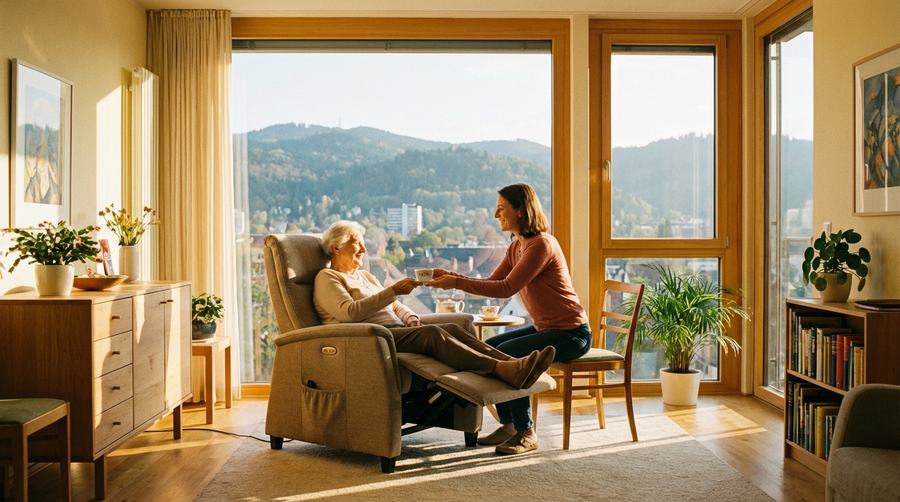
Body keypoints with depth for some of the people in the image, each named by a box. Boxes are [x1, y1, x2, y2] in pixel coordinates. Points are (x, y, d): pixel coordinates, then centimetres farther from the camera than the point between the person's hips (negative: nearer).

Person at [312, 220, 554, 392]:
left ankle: (513, 364, -39)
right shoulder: (327, 278, 4)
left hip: (396, 332, 8)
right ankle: (503, 370, -47)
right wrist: (393, 290, -16)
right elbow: (349, 312, -14)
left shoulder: (365, 276, 30)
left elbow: (395, 306, 27)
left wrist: (411, 317, 3)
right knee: (432, 332, -32)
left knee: (451, 328, -20)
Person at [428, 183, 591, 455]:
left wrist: (458, 283, -25)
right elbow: (492, 283, 7)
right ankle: (508, 425, 8)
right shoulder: (516, 247, 9)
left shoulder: (541, 244, -21)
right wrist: (451, 276, -5)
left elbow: (506, 288, -26)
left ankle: (526, 433, -10)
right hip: (544, 328, 10)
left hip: (571, 332, -10)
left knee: (507, 354, -24)